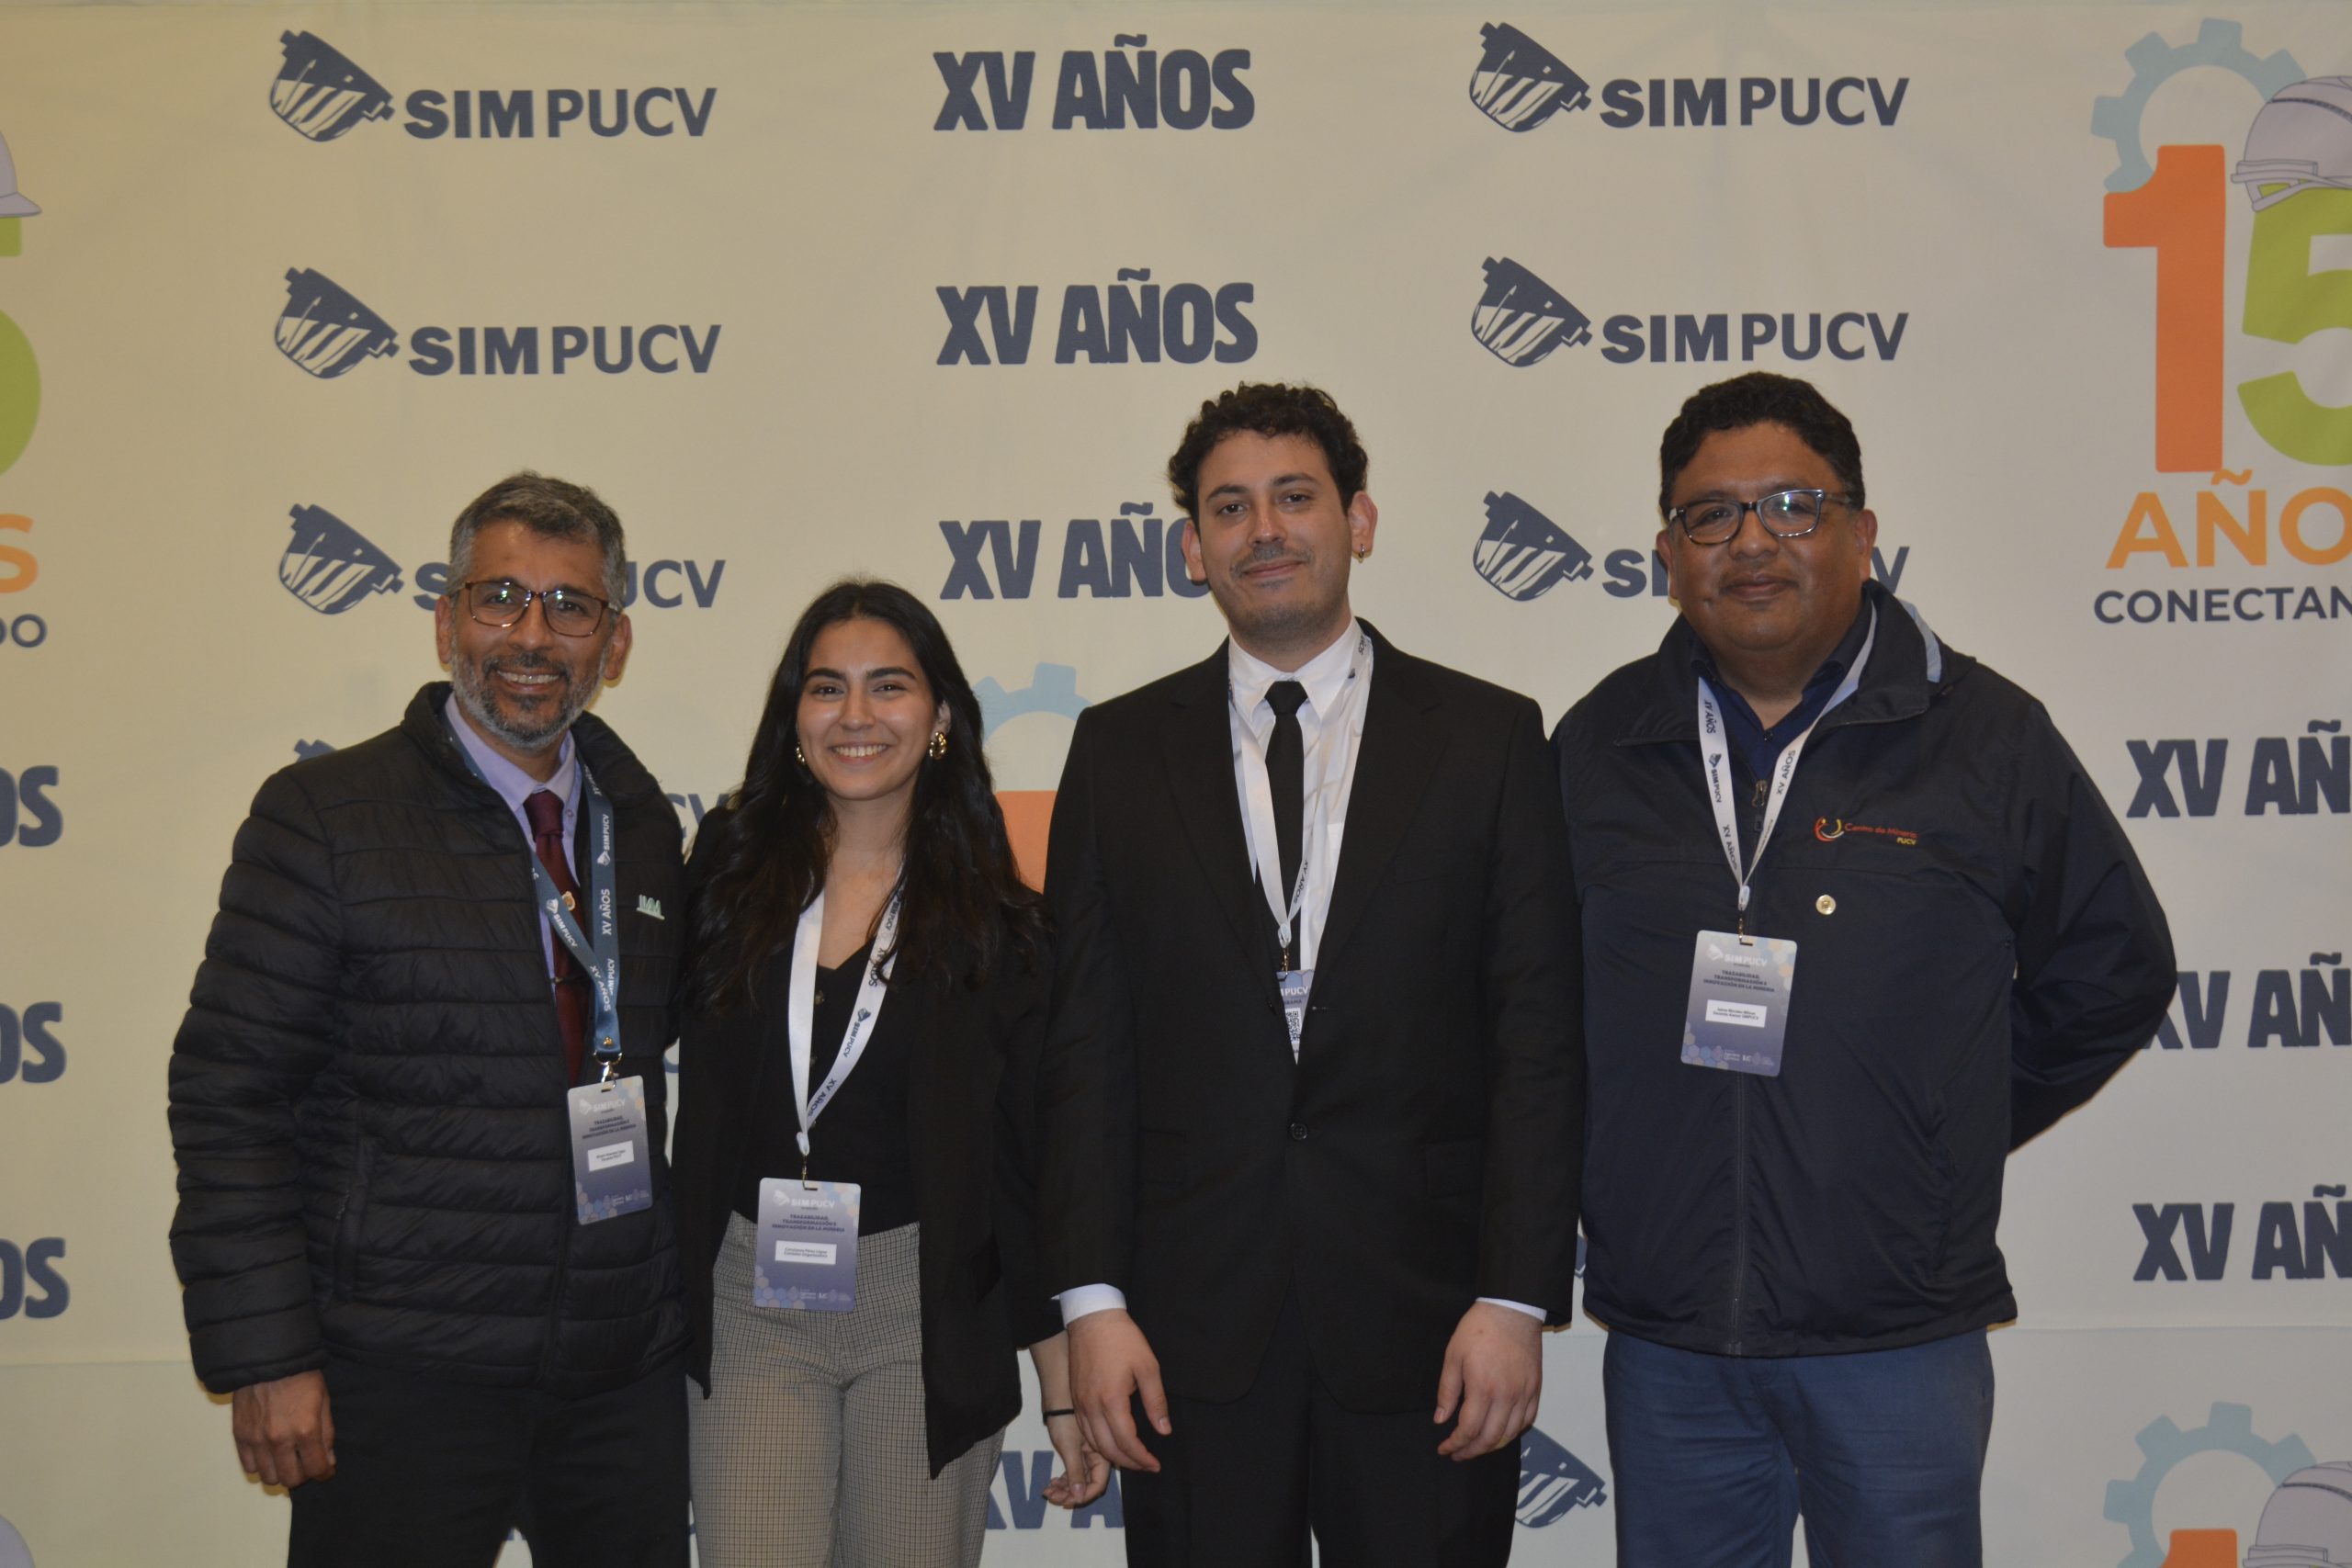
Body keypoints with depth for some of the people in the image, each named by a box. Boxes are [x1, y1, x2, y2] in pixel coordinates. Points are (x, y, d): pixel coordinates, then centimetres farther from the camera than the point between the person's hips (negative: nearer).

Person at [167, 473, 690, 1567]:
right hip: (404, 1382, -4)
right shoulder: (322, 816, -6)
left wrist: (675, 1308, 7)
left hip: (627, 1372, 4)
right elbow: (228, 1096, -8)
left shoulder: (647, 830, 8)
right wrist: (265, 1357, -12)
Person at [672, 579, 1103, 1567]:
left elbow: (1031, 1161, 0)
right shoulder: (728, 873, 4)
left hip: (928, 1318, -1)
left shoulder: (998, 923, 0)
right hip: (751, 1304, 1)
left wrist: (1067, 1391, -2)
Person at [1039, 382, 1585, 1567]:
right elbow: (1083, 1044, 4)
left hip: (1423, 1318, -1)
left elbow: (1539, 1039, -1)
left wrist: (1516, 1298, -7)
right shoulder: (1121, 750, 7)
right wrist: (1091, 1299, -3)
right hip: (1193, 1324, 1)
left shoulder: (1490, 738, 3)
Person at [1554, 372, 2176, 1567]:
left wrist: (1956, 1134, 7)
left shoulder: (1986, 736, -1)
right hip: (1663, 1337, 2)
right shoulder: (1598, 745, 5)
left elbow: (2110, 971, 8)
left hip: (1899, 1341, -2)